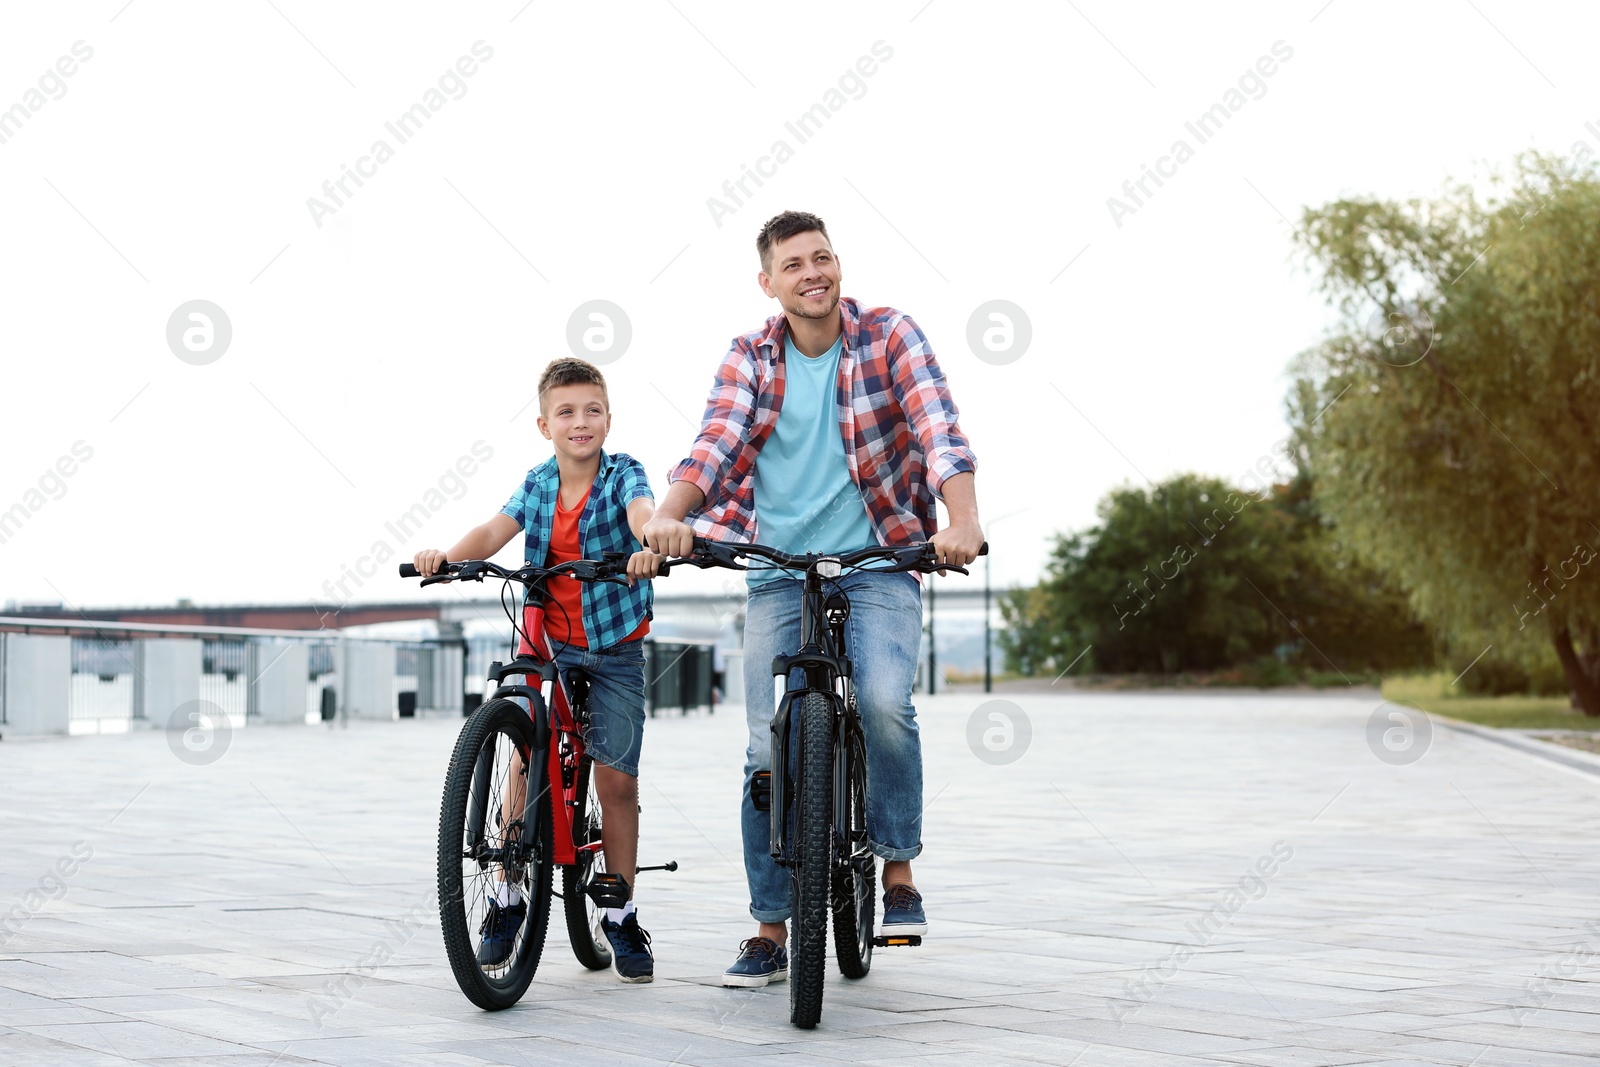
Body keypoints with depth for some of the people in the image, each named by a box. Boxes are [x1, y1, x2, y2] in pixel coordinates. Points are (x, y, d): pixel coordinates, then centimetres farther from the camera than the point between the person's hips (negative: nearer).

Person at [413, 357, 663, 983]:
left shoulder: (623, 474, -9)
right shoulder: (536, 486, 1)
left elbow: (642, 510, -31)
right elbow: (495, 532, -14)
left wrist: (650, 543, -54)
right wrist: (447, 556, -34)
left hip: (614, 648, -2)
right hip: (548, 644, 2)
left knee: (617, 779, -2)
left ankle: (622, 918, 12)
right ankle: (507, 902, 4)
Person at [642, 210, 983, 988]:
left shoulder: (889, 336, -3)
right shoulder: (749, 358, 4)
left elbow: (938, 429, -17)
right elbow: (716, 442, -11)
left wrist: (962, 519, -34)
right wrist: (667, 517, -31)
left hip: (879, 563, -2)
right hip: (779, 574, 2)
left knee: (884, 703, -27)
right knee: (769, 748, -1)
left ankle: (899, 867, -3)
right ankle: (770, 932, 11)